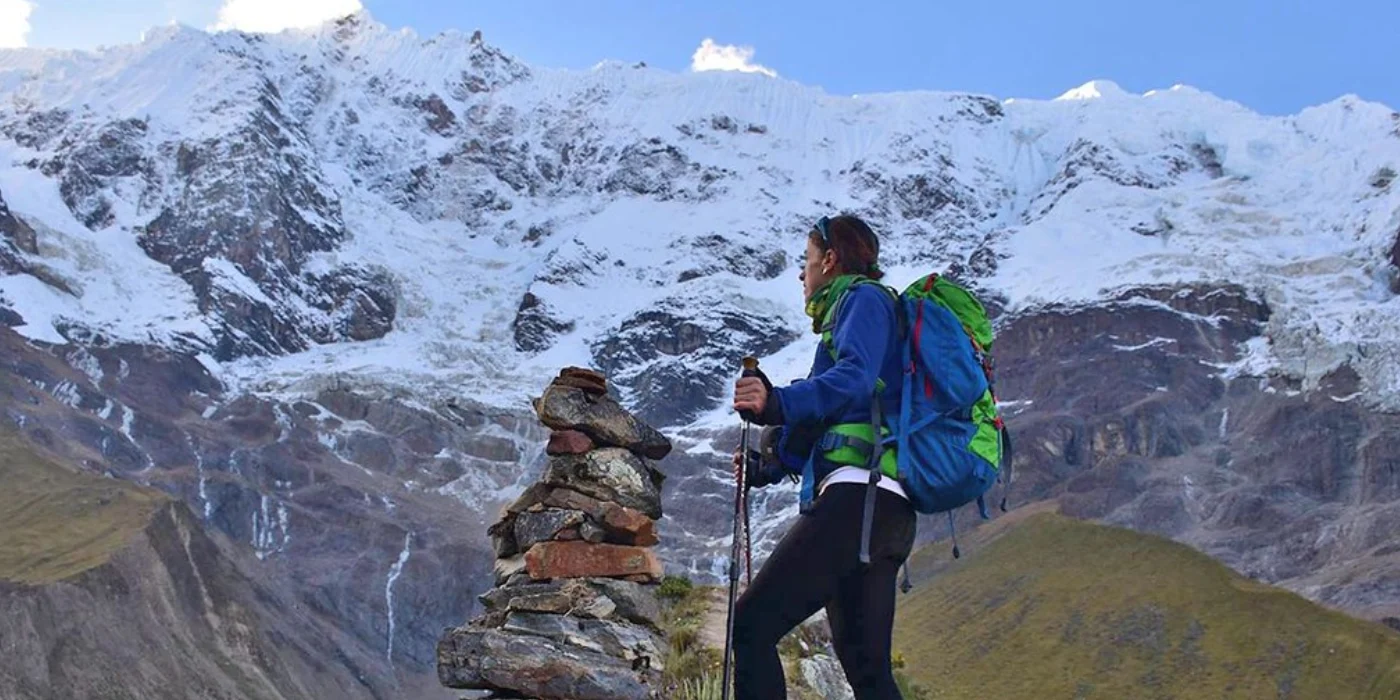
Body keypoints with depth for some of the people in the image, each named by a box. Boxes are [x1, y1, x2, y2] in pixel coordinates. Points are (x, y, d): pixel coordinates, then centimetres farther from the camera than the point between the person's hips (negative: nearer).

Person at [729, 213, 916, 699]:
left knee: (752, 625, -16)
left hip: (859, 495, -10)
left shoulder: (864, 298, 5)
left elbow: (854, 379, -17)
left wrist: (779, 403, -32)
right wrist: (768, 468, 30)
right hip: (888, 511, 10)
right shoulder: (861, 305, 33)